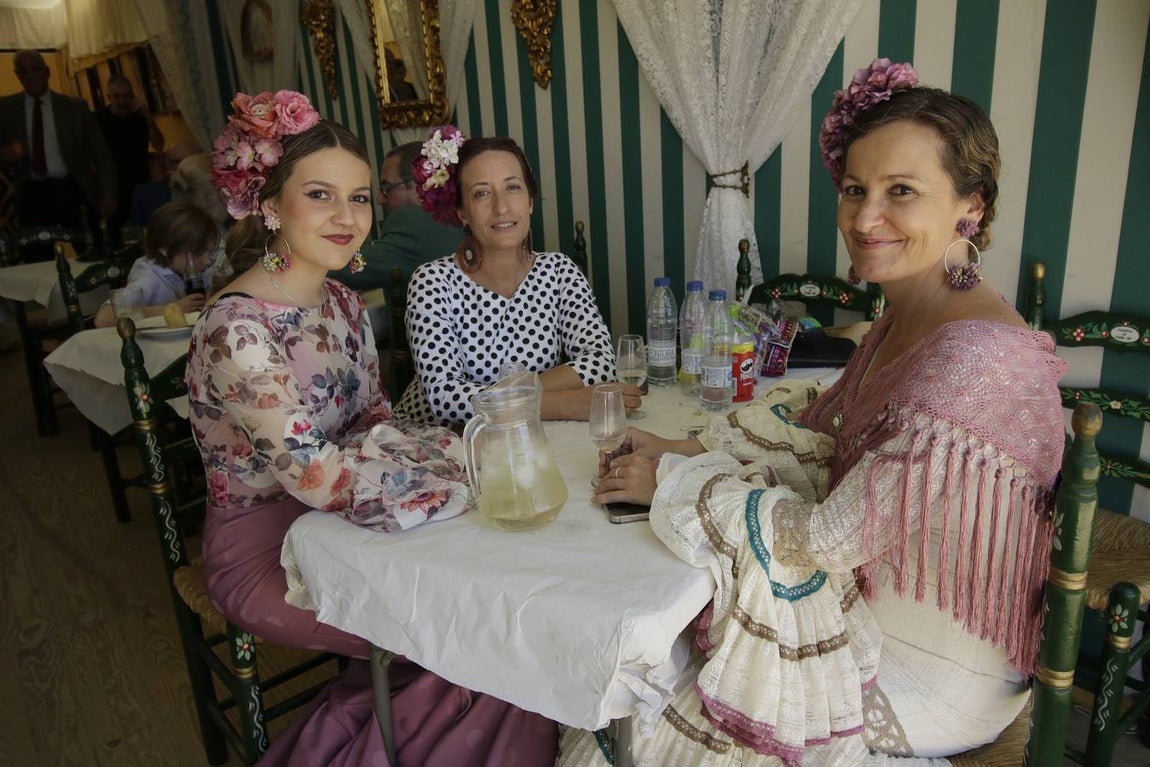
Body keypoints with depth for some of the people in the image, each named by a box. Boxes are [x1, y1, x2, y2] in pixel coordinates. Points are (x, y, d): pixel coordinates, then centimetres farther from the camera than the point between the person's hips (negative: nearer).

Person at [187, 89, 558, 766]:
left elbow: (375, 420, 7)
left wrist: (424, 447, -15)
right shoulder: (236, 330, -24)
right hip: (267, 551, -7)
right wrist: (461, 458, -23)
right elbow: (318, 475, -28)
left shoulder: (344, 305, 1)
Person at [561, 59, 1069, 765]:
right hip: (872, 598, 7)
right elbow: (821, 433, 7)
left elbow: (828, 539, -28)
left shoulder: (973, 363, -32)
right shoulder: (906, 320, -2)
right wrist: (687, 452, -4)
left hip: (928, 672, -7)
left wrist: (672, 482, -16)